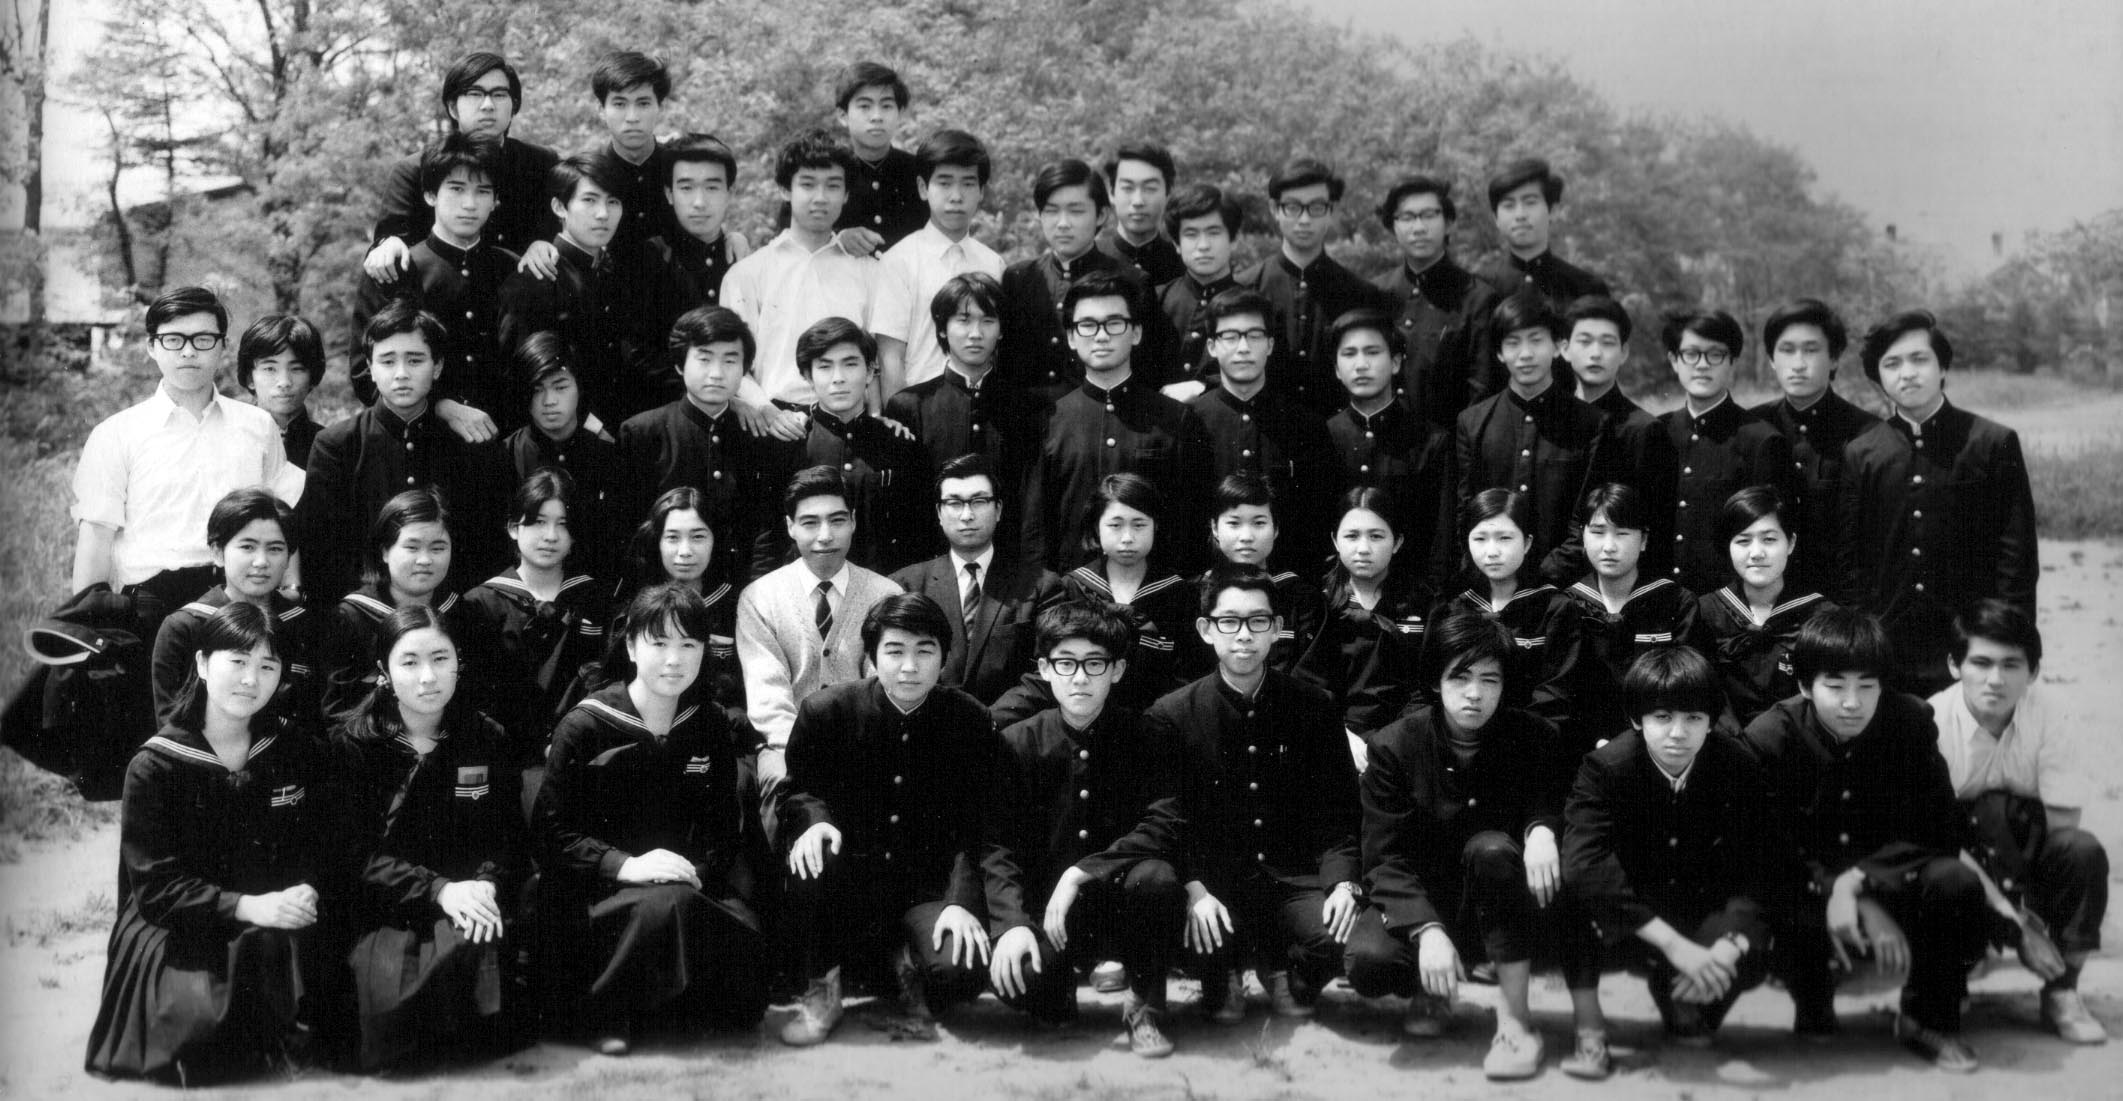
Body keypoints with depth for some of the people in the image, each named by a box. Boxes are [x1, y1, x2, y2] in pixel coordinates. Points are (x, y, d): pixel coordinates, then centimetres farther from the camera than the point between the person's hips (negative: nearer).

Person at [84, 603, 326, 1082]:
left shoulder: (294, 748, 6)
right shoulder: (153, 767, -5)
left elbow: (316, 846, 8)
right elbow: (155, 885, -10)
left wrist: (303, 895, -16)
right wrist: (246, 907, -24)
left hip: (277, 927, 3)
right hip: (173, 931, -3)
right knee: (204, 1021, -30)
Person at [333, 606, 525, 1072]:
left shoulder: (488, 739, 8)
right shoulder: (352, 744, 1)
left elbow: (509, 840, 5)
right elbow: (358, 854, -6)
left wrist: (485, 884, -19)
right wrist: (437, 889, -21)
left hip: (472, 905, 1)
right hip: (385, 910, -1)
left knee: (471, 944, -31)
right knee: (388, 975, -30)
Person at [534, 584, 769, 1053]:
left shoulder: (709, 728, 10)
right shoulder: (584, 727, -2)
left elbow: (723, 829, 12)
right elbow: (552, 832, -6)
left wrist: (697, 870, -9)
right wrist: (626, 865, -21)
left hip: (688, 887, 4)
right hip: (599, 892, -3)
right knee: (668, 905, -36)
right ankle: (604, 1011, -14)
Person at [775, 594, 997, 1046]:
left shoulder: (969, 721, -4)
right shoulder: (825, 711, -5)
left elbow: (973, 827, -3)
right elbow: (797, 791, 6)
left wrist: (960, 901, -18)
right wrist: (812, 819, -20)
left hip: (930, 881, 0)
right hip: (854, 881, 0)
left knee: (961, 971, -29)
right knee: (812, 860, -35)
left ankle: (910, 962, 12)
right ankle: (821, 990, -7)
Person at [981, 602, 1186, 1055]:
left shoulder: (1147, 736, -2)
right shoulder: (1017, 743, -1)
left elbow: (1163, 827, -14)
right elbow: (996, 846, -6)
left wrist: (1081, 873, -24)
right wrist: (1013, 923, -24)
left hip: (1123, 907, 0)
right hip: (1044, 907, 0)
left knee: (1155, 877, -34)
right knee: (1014, 975, -31)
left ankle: (1145, 1005, -7)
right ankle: (1061, 991, 8)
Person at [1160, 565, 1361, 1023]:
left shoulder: (1315, 707, 4)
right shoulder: (1170, 717, -2)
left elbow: (1339, 810, 4)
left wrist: (1343, 880, -13)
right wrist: (1194, 890, -20)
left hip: (1294, 877, 2)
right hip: (1214, 878, -1)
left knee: (1346, 940, -27)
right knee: (1201, 945, -33)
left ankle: (1286, 974, 13)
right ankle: (1224, 979, 10)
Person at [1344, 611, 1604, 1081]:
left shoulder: (1536, 738, -7)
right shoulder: (1395, 746, -11)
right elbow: (1386, 859, -14)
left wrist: (1542, 828, -26)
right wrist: (1427, 930, -32)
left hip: (1508, 913, 1)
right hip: (1423, 905, -1)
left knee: (1490, 848, -34)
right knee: (1369, 959, -34)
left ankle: (1515, 1020, -26)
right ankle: (1429, 992, 5)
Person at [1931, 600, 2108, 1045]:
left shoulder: (2041, 712, -10)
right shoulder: (1932, 721, -19)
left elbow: (2066, 818, -10)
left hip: (2024, 860, 3)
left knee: (2085, 852, -25)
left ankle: (2062, 991, -8)